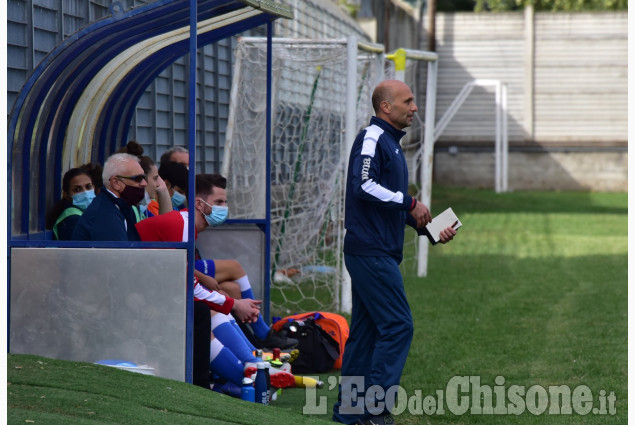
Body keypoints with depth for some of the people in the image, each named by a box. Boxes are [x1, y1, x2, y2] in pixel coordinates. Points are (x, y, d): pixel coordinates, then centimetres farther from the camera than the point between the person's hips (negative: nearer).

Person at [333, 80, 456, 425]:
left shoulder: (391, 144, 22)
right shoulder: (371, 138, -9)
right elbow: (364, 185, -24)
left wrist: (428, 227, 17)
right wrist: (410, 203, -18)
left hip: (377, 252, 10)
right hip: (372, 252, -10)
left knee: (365, 329, 11)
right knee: (397, 326, -11)